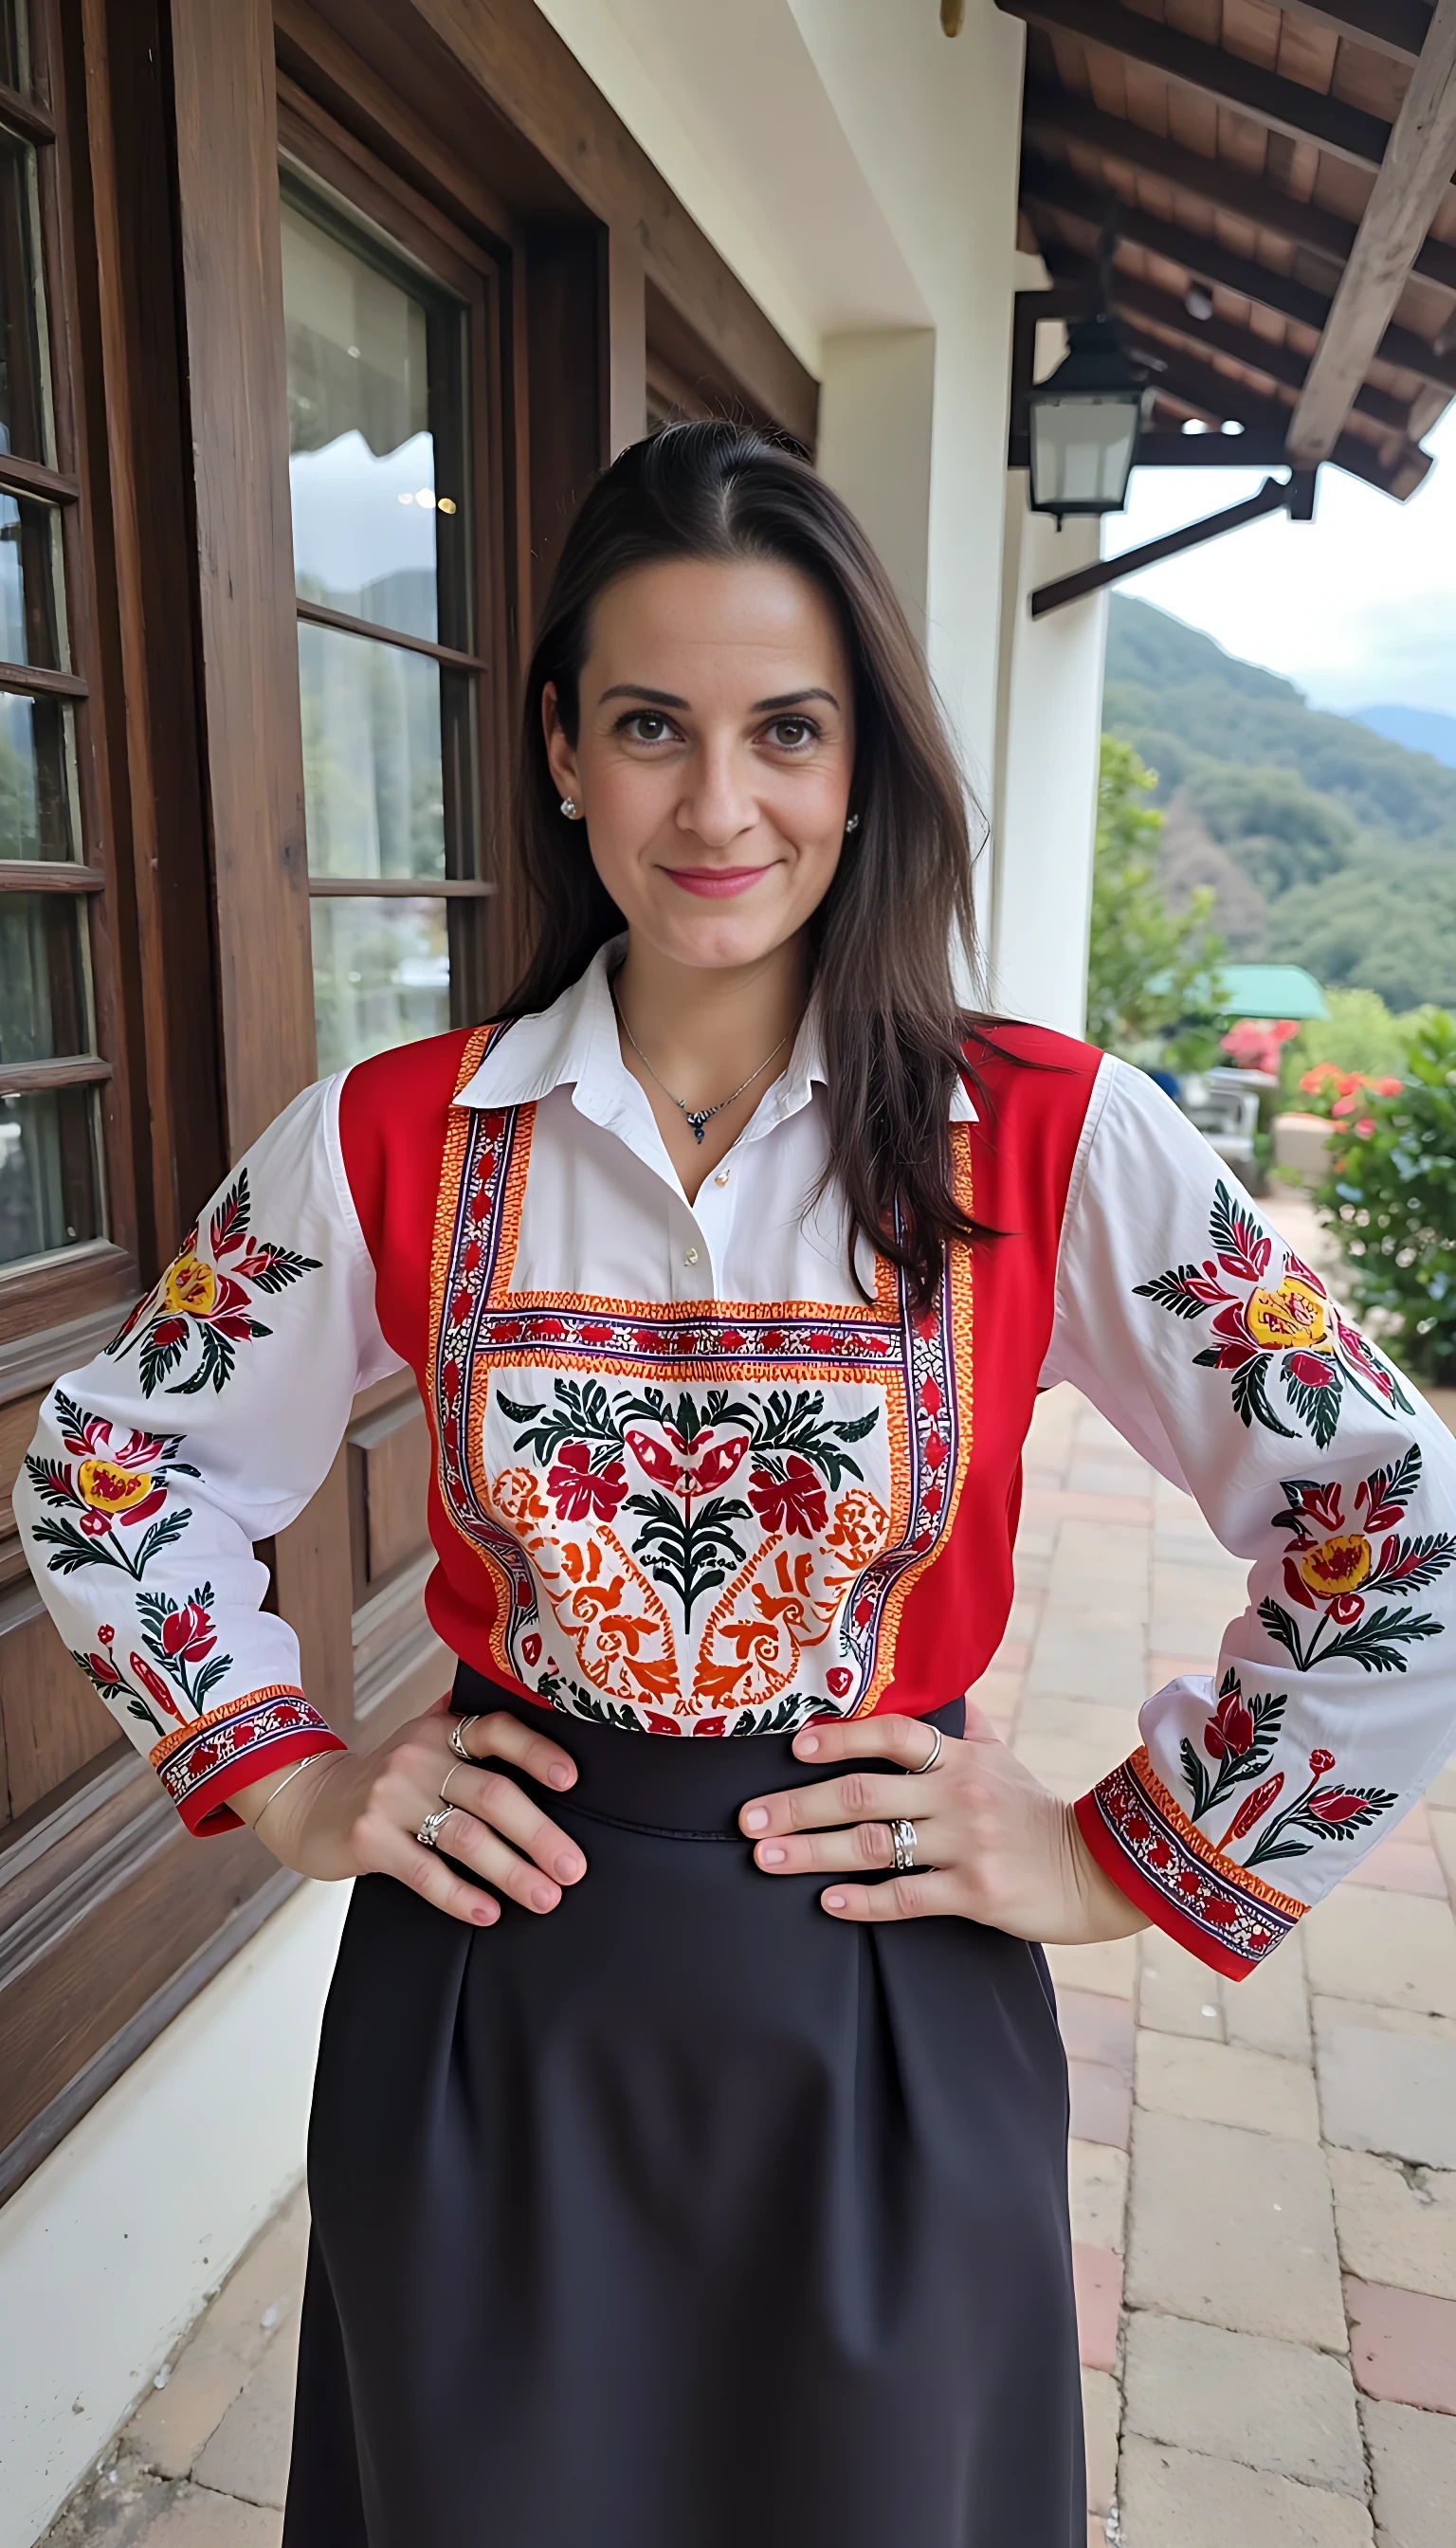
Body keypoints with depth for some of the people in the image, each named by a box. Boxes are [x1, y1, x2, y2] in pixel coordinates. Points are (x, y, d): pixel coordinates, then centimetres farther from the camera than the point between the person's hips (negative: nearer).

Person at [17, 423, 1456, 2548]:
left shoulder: (1053, 1139, -12)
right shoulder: (398, 1137, -8)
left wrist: (1132, 1860, -8)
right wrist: (289, 1786, -2)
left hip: (888, 2020, 0)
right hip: (487, 1997, 1)